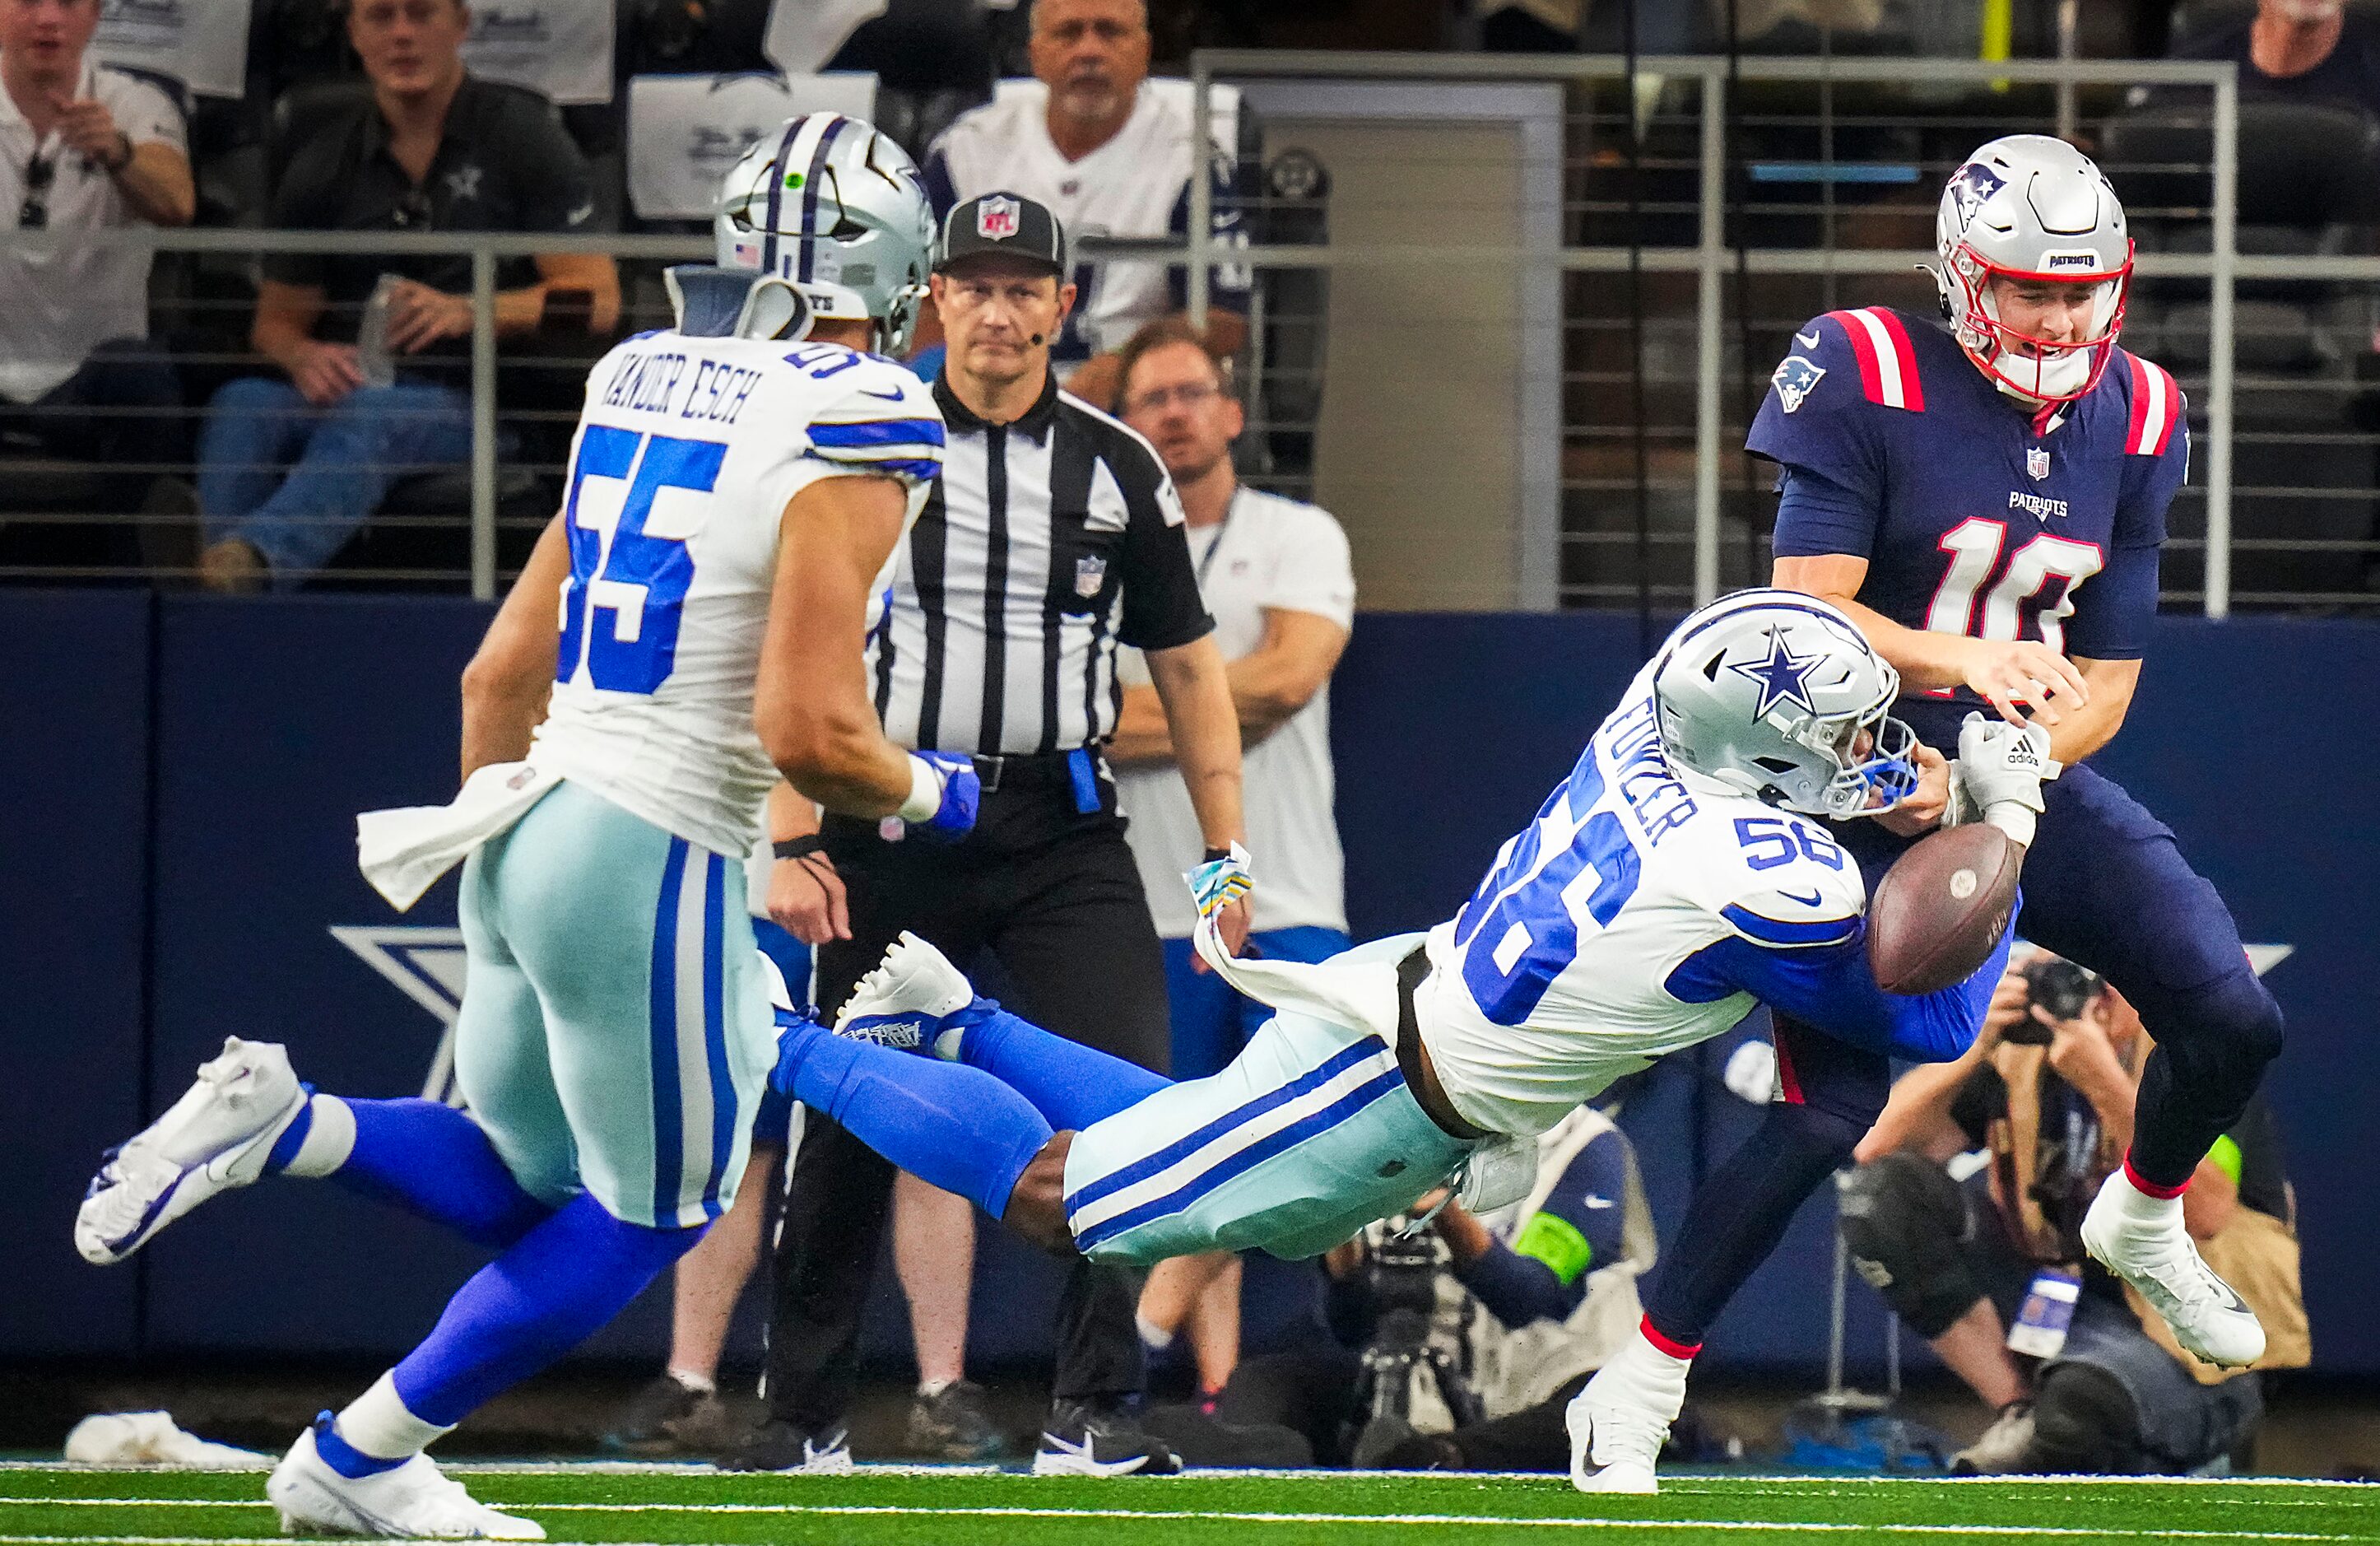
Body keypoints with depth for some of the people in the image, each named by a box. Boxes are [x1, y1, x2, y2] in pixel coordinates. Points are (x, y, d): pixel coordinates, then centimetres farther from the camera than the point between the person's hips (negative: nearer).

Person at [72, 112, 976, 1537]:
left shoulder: (643, 384, 11)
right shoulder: (852, 434, -12)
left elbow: (503, 672, 16)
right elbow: (806, 730, -18)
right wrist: (925, 795, 1)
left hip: (533, 826, 8)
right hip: (653, 856, -8)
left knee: (522, 1186, 21)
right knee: (652, 1209, 11)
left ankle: (277, 1125, -3)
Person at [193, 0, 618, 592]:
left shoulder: (519, 132, 6)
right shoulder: (323, 163, 16)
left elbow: (596, 300, -2)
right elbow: (276, 320, 18)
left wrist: (465, 312, -18)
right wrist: (304, 357, -9)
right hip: (355, 385, 4)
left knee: (371, 415, -39)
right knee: (241, 404, -31)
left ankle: (254, 553, -66)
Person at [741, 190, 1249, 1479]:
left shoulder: (1118, 469, 7)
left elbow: (1186, 668, 12)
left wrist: (1226, 853, 6)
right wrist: (790, 836, -10)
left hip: (1060, 829, 1)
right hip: (892, 824, -1)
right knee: (845, 1127, 2)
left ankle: (1091, 1415, -7)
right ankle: (802, 1412, 16)